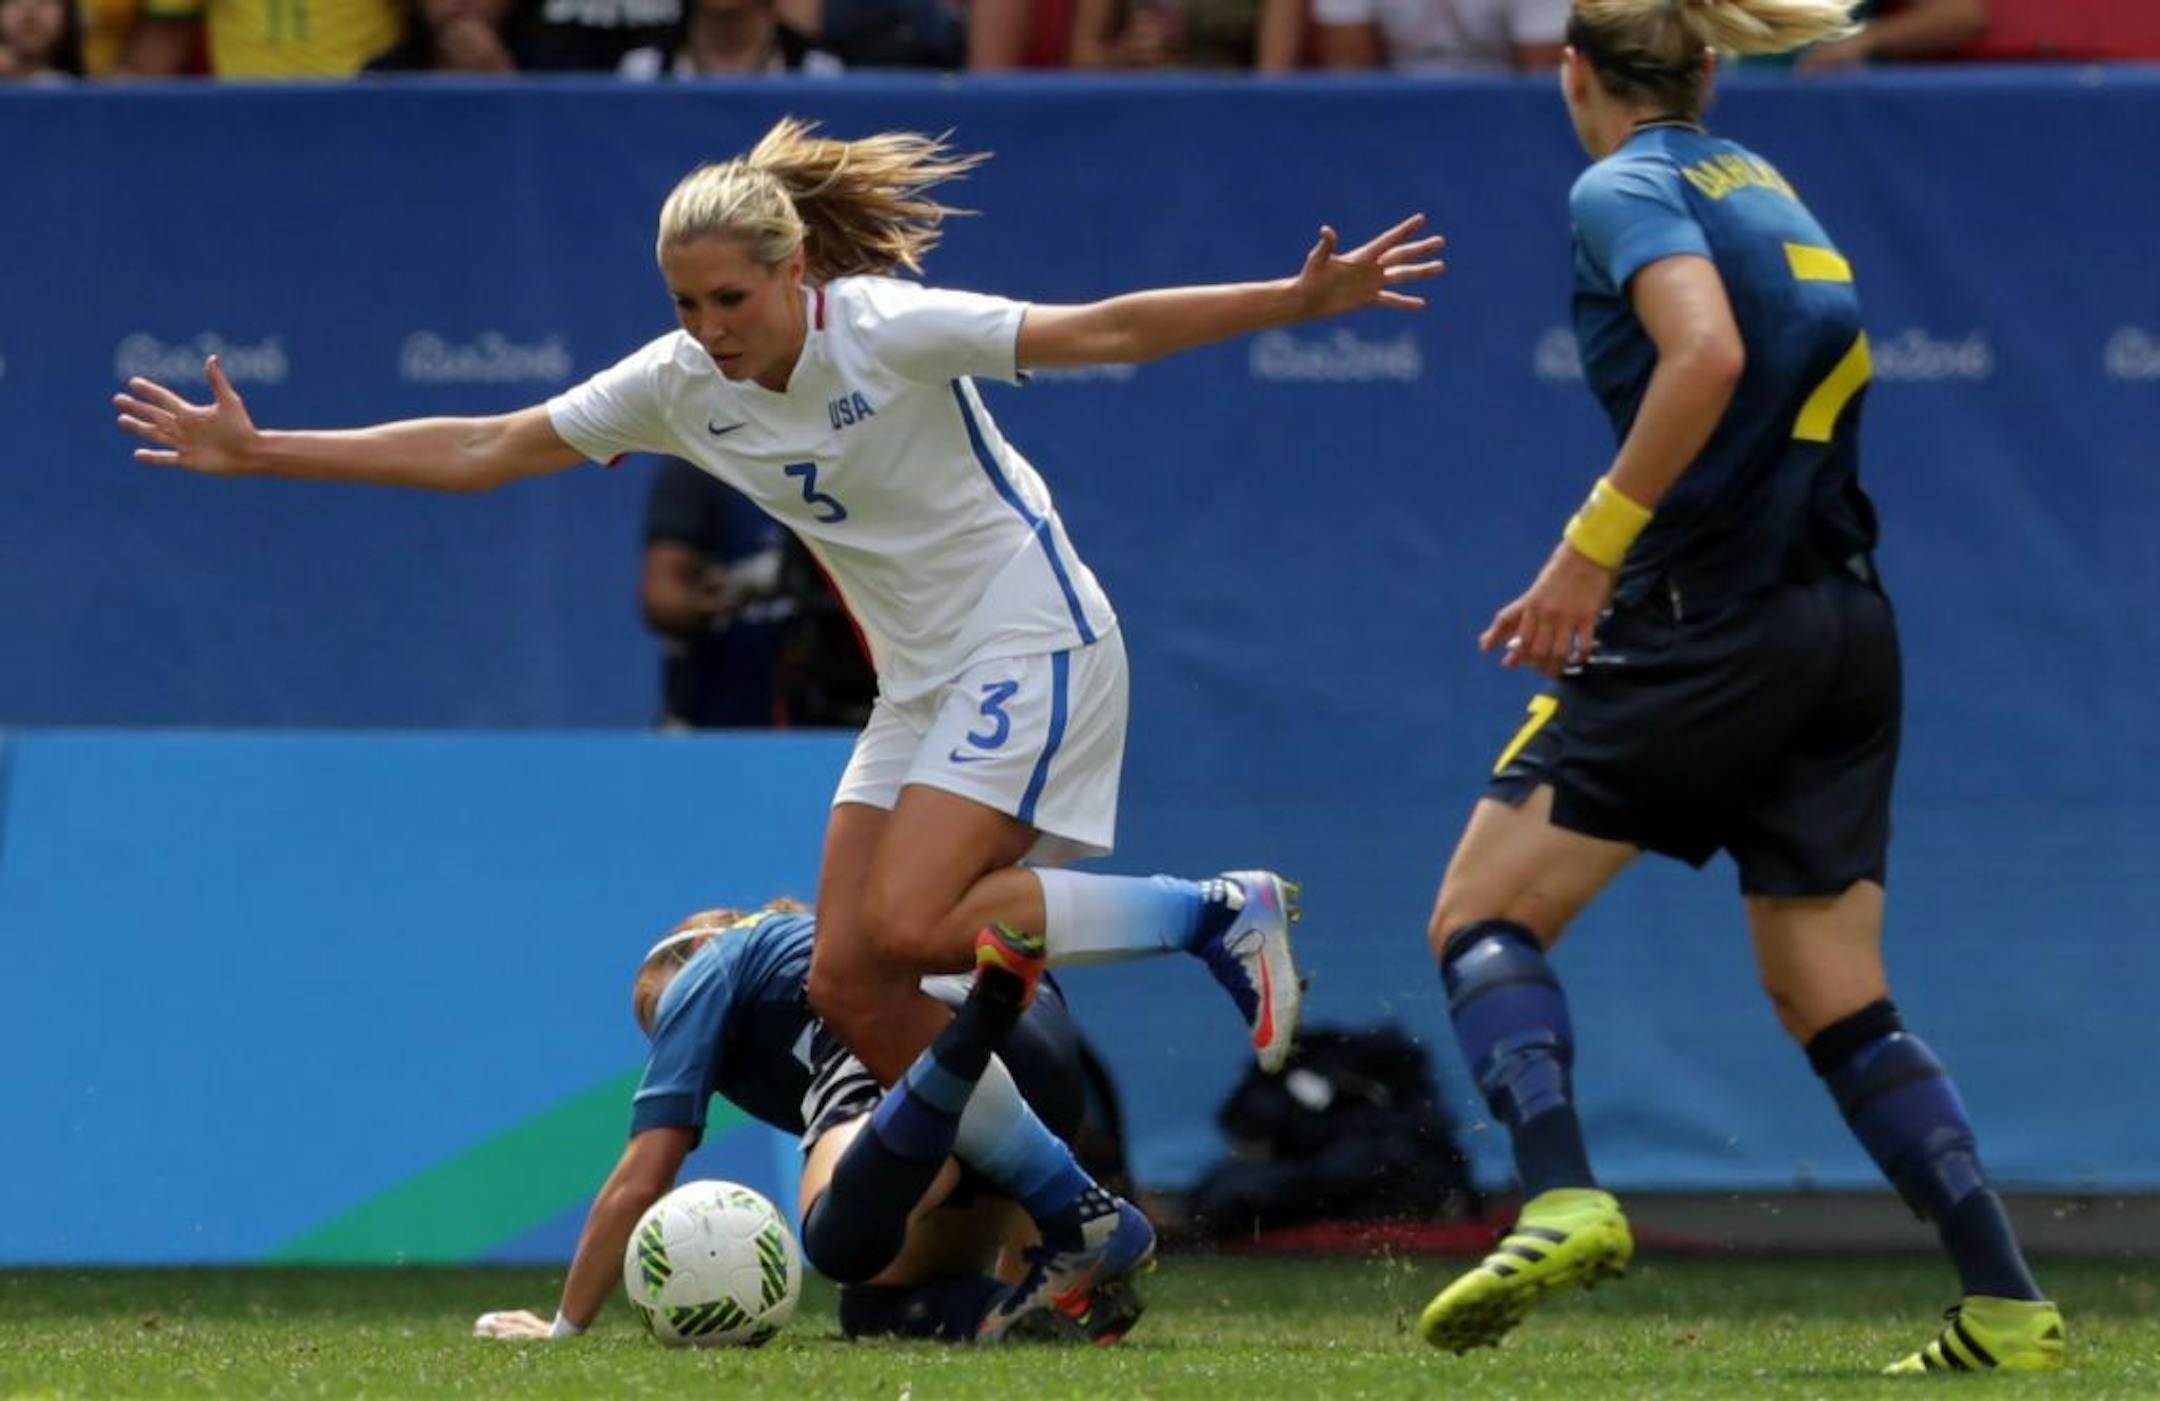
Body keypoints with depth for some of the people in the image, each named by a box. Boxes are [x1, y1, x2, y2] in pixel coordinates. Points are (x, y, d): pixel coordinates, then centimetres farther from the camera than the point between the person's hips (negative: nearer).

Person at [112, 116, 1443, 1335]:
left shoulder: (889, 330, -18)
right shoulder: (679, 387, 0)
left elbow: (1102, 331, -19)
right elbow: (478, 452, 5)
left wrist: (1300, 299, -28)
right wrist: (259, 454, 3)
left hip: (1033, 643, -7)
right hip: (922, 682, 7)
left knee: (908, 929, -24)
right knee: (849, 983, -3)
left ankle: (1219, 910, -9)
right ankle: (1083, 1224, 6)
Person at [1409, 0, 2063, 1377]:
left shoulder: (1625, 191, -6)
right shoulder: (1767, 190, 19)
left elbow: (1707, 353, -23)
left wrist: (1592, 546, -21)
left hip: (1709, 630, -8)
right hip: (1847, 631, 8)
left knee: (1483, 915, -1)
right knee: (1841, 1010, 10)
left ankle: (1565, 1200, -23)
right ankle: (2008, 1306, 1)